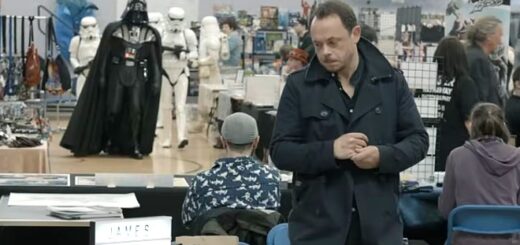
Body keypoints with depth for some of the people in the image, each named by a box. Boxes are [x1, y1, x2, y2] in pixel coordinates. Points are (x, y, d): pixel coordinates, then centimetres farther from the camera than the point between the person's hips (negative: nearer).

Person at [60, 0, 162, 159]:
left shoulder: (151, 34, 5)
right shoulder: (114, 29, 1)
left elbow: (155, 60, 6)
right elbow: (104, 55, 2)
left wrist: (156, 81, -1)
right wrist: (102, 75, -3)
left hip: (137, 76, 1)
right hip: (117, 74, -1)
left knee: (136, 110, -8)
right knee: (113, 110, -2)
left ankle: (136, 147, -2)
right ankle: (109, 141, 18)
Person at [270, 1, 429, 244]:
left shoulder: (391, 81, 4)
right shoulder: (299, 85, 0)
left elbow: (418, 140, 7)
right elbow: (280, 151, -1)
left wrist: (383, 156, -14)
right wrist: (330, 151, -18)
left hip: (378, 224, 1)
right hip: (318, 225, -1)